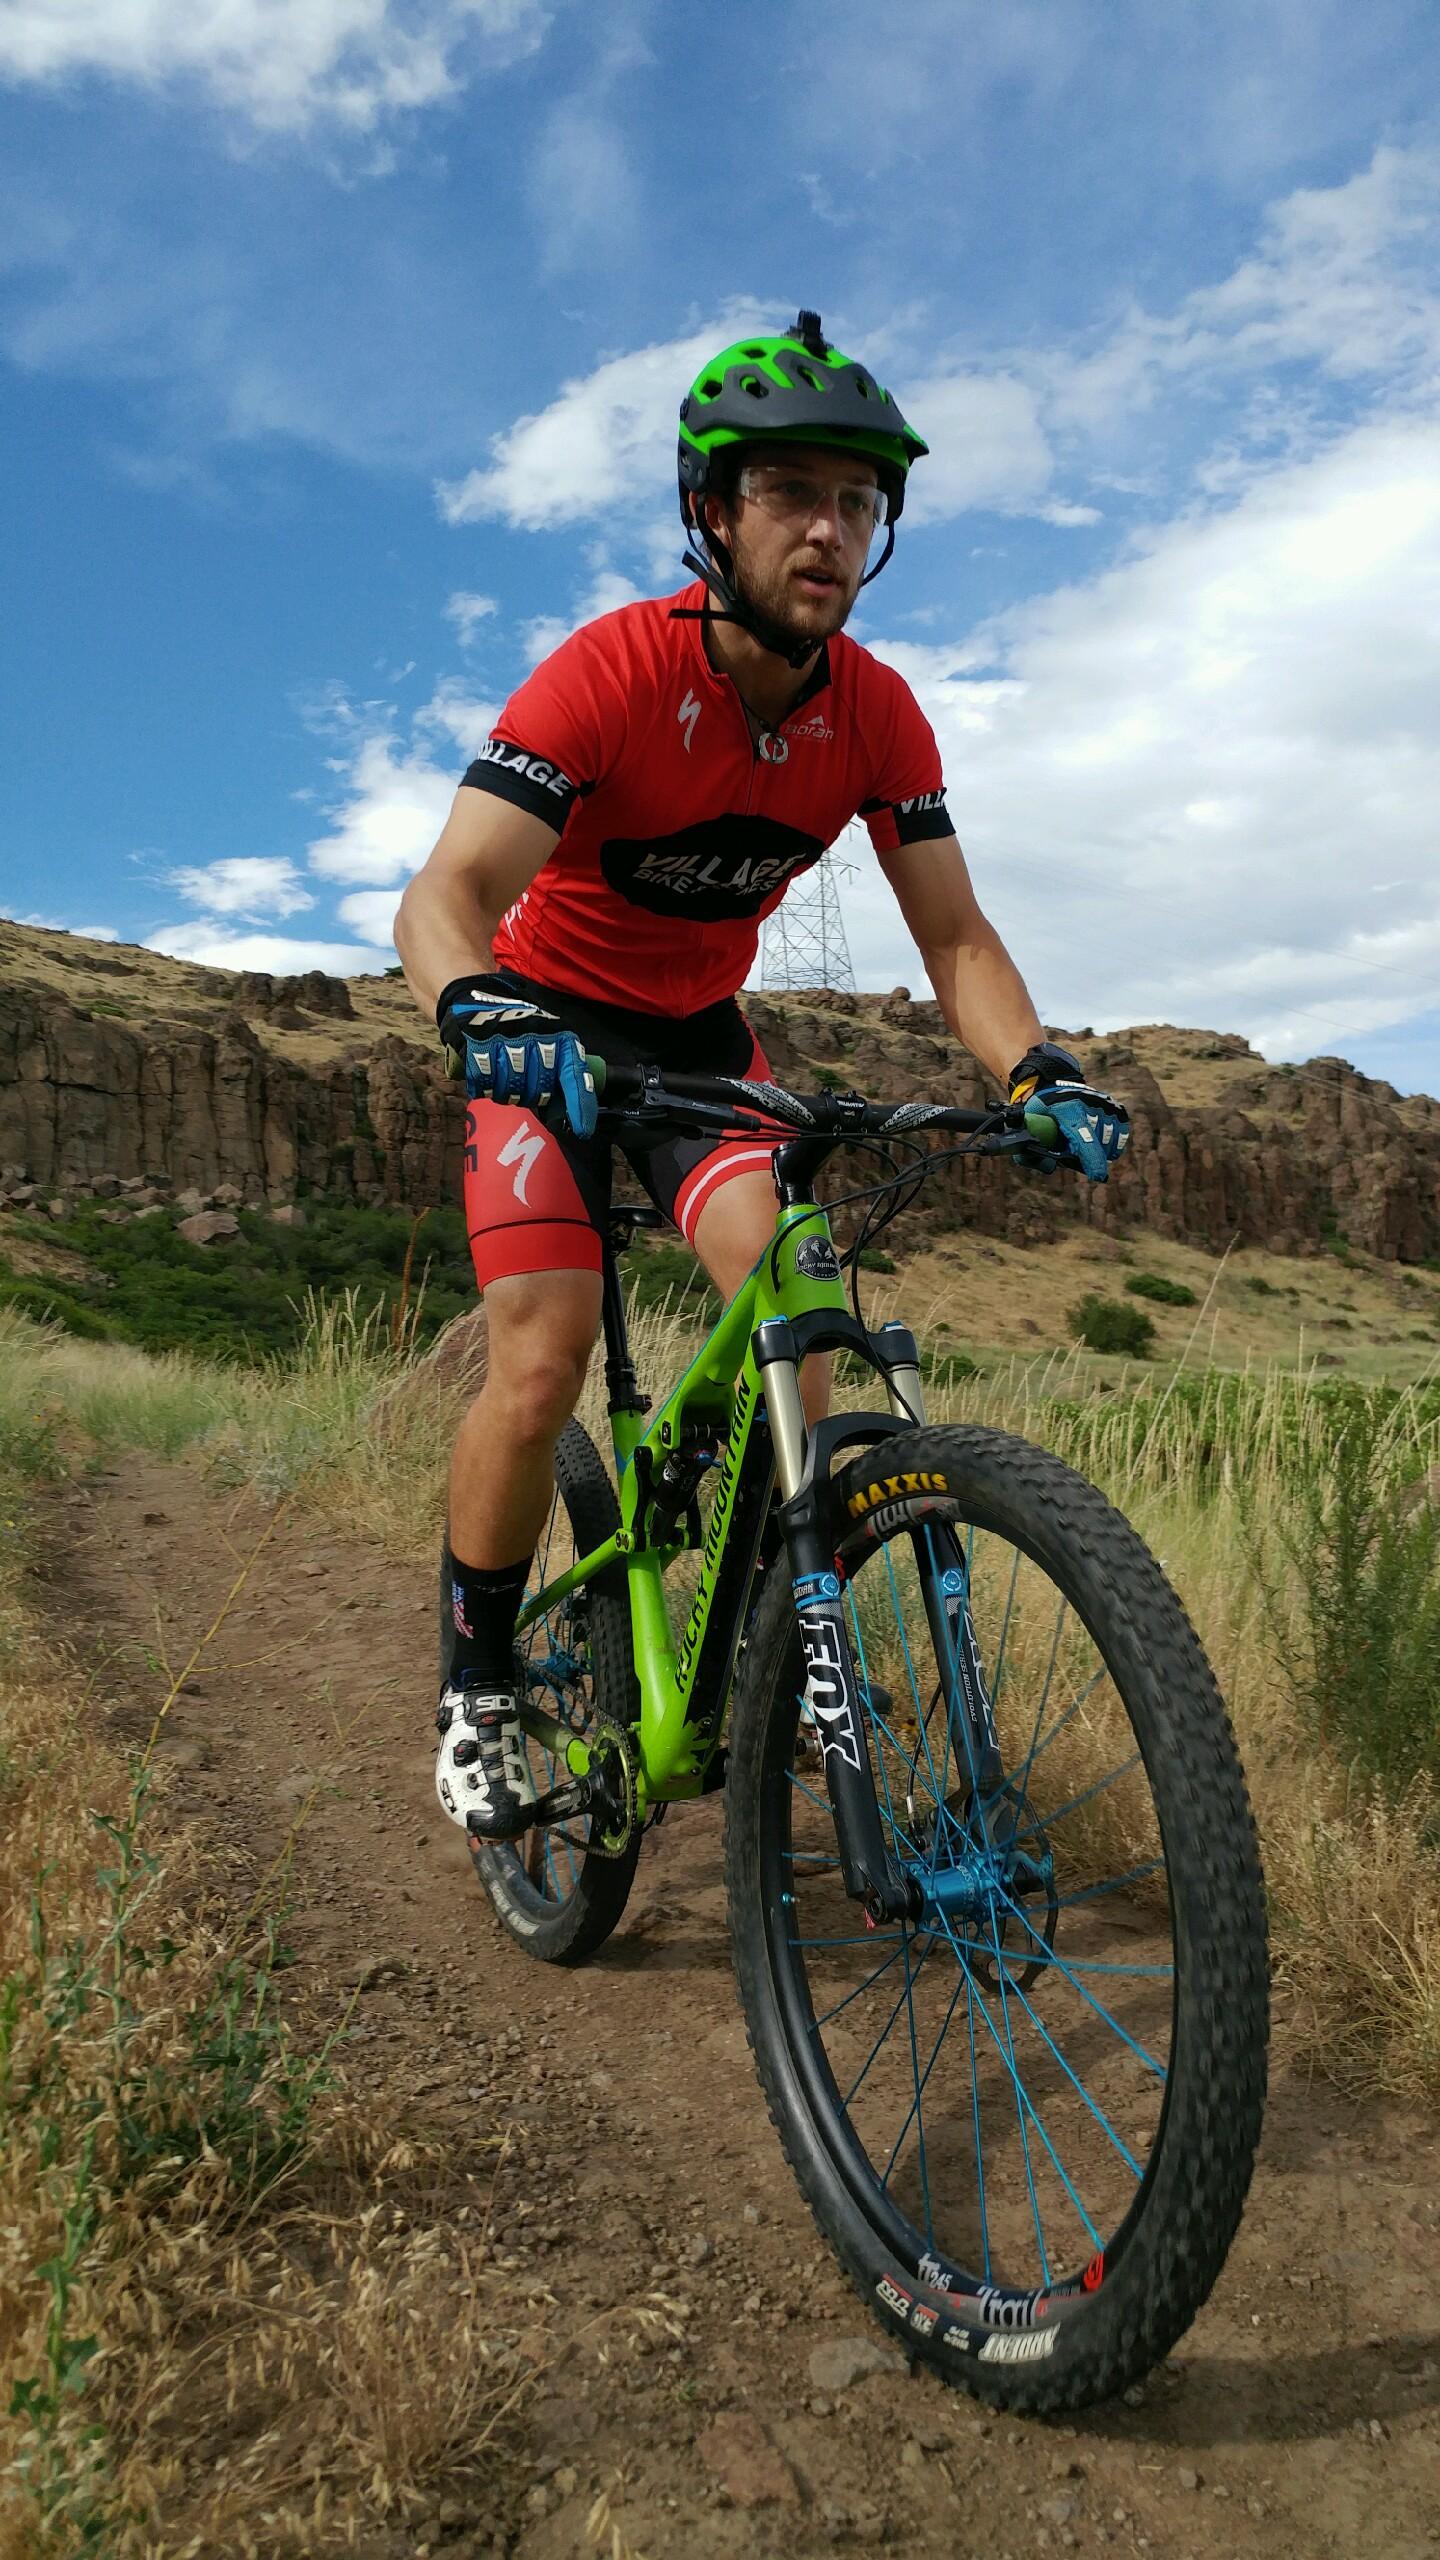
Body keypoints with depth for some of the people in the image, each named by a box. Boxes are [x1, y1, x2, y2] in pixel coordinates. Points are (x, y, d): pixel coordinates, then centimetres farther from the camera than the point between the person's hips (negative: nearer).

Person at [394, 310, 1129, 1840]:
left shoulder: (878, 715, -12)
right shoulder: (610, 673, -26)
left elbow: (954, 934, -10)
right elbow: (444, 896, -35)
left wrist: (1038, 1069, -28)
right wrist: (485, 1010, -57)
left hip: (702, 1033, 4)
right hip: (547, 1031, -3)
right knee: (544, 1362, -16)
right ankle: (478, 1690, 5)